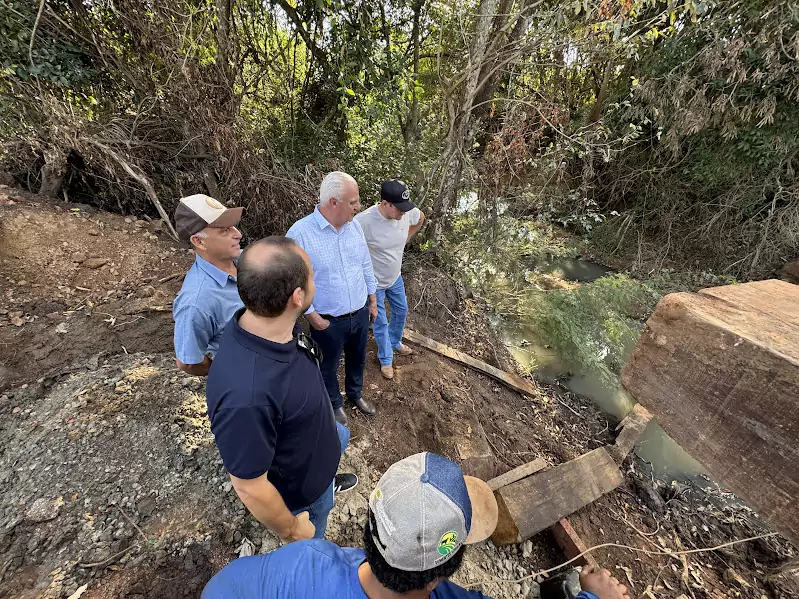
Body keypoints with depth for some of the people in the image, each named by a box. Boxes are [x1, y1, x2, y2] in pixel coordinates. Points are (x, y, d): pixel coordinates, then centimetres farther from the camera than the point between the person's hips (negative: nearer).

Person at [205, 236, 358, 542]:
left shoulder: (268, 326, -22)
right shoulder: (247, 395, -48)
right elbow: (249, 486, -31)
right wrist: (291, 529, -12)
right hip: (300, 490, -6)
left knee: (341, 437, 37)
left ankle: (328, 479, 67)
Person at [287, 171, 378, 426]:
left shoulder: (354, 225, -5)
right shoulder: (300, 233, -22)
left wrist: (372, 299, 10)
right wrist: (313, 317, -14)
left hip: (360, 313, 5)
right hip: (328, 321, -4)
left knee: (357, 359, 27)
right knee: (329, 367, 21)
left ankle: (355, 393, 56)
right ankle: (334, 403, 50)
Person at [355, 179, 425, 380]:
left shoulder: (408, 212, -16)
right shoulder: (365, 220, -34)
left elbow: (420, 218, 9)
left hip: (396, 277, 6)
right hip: (374, 282, -6)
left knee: (401, 311, 25)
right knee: (380, 323, 11)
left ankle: (395, 343, 53)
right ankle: (386, 359, 36)